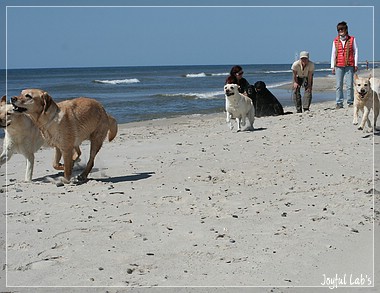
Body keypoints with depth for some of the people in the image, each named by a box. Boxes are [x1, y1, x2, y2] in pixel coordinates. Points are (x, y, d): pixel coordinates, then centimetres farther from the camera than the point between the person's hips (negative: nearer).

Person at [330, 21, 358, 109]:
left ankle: (350, 102, 5)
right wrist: (332, 66, 8)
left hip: (349, 65, -2)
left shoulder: (352, 39, 6)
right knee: (339, 85, -1)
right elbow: (333, 54, 14)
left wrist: (356, 64, 1)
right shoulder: (335, 41, 11)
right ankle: (339, 103, 3)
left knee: (349, 85, -3)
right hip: (338, 66, 2)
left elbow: (356, 52, 6)